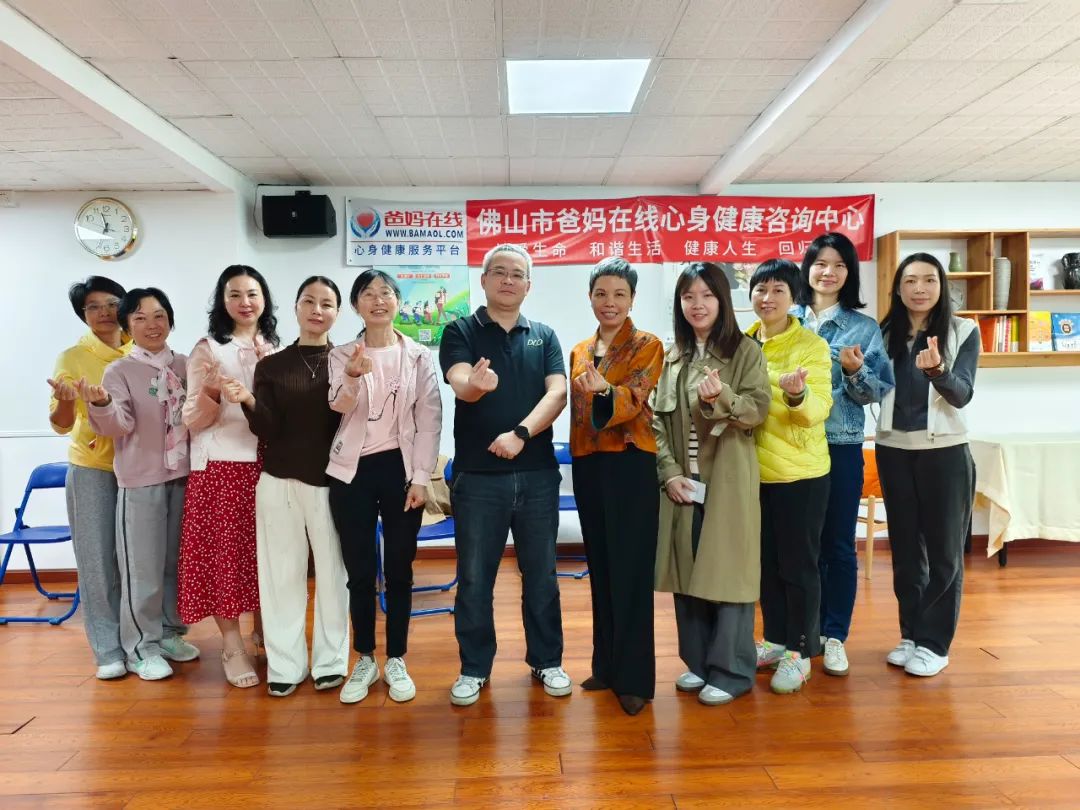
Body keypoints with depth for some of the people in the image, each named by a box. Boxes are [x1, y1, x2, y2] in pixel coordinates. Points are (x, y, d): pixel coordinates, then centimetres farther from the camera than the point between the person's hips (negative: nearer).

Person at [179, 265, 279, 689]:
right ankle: (231, 645, 9)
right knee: (224, 549, 0)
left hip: (269, 463, 4)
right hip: (221, 465, -3)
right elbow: (193, 421, -3)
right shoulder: (207, 349, -1)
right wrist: (210, 395, -24)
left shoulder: (275, 350, 11)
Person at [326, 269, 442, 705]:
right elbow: (341, 407, -13)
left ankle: (396, 660, 21)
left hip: (401, 469, 0)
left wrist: (421, 477, -8)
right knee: (359, 571, 7)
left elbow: (430, 419, -1)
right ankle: (365, 660, 23)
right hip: (352, 471, 1)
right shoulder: (341, 355, 4)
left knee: (399, 569, 6)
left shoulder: (419, 356, 2)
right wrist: (352, 377, -34)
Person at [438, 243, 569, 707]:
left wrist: (520, 433, -20)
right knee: (474, 578, 7)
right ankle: (474, 668, 24)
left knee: (541, 574, 11)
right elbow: (458, 383, -17)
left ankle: (547, 661, 28)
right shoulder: (461, 332, 2)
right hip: (478, 474, -1)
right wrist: (475, 385, -41)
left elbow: (557, 392, -5)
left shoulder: (544, 336, 8)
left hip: (538, 473, 2)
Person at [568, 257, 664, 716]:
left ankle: (634, 678, 10)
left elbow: (633, 400, -19)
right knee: (600, 570, 13)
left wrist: (605, 391, -40)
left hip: (630, 466, -6)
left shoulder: (648, 346, -4)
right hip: (587, 467, 6)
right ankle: (607, 665, 26)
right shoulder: (579, 352, 14)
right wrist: (578, 461, 13)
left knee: (631, 573, -1)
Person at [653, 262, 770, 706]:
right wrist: (669, 472, -6)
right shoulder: (670, 357, 11)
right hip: (682, 482, 4)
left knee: (727, 571, 0)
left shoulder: (746, 351, -1)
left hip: (729, 481, -4)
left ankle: (731, 671, 13)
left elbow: (758, 410, -8)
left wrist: (722, 397, -27)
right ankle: (697, 662, 25)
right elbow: (656, 420, 6)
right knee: (688, 571, 10)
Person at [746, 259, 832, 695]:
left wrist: (797, 395, -38)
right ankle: (775, 638, 32)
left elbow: (819, 411, -19)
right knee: (766, 561, 16)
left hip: (800, 472, -5)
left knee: (798, 563, 5)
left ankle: (800, 652, 20)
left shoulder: (812, 345, -10)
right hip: (755, 471, 5)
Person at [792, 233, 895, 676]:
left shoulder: (864, 327, 3)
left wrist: (855, 371, -17)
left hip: (841, 446, -1)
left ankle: (834, 636, 19)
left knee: (838, 544, 6)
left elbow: (879, 391, 0)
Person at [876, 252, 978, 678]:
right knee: (905, 548, 12)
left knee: (943, 550, 5)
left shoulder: (964, 331, -4)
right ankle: (910, 634, 25)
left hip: (945, 452, -3)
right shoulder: (884, 334, 3)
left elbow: (962, 395, -13)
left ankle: (934, 642, 17)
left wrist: (937, 370, -32)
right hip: (894, 451, 3)